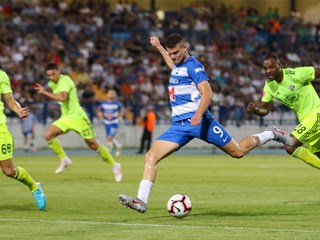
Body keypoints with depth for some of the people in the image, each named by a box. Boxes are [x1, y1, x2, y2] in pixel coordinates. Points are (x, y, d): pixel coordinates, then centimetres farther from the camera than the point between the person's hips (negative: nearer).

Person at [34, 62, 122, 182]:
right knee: (48, 135, -12)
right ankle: (64, 160, 2)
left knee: (93, 145, -4)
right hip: (65, 118, 8)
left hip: (77, 117, -8)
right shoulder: (52, 83, 9)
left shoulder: (65, 80, -17)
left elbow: (62, 97, -33)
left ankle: (114, 166, 9)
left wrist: (45, 92, -28)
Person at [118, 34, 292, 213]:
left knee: (239, 152, 2)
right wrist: (158, 47, 47)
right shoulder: (178, 65, 16)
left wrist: (198, 114, -35)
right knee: (151, 157, -12)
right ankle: (142, 201, -20)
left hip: (198, 121, -7)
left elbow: (207, 92, -20)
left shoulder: (193, 66, -9)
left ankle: (271, 135, 27)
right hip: (179, 125, 7)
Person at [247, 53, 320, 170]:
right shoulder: (269, 87, 0)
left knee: (290, 147, -19)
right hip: (304, 119, 8)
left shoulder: (295, 74, -21)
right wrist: (254, 109, -19)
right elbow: (264, 110, 3)